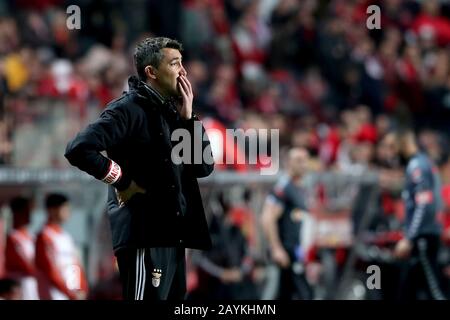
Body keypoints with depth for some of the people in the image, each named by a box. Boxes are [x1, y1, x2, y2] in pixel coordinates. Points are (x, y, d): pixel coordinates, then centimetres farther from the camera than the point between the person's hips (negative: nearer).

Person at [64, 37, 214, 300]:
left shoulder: (171, 112, 16)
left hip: (173, 235, 9)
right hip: (144, 236, -9)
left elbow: (204, 167, 13)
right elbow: (79, 149, -22)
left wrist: (188, 118, 3)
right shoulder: (129, 109, -10)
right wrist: (122, 182, -13)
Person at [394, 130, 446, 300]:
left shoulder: (417, 166, -11)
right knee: (406, 291, 11)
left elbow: (424, 205, -20)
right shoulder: (425, 163, 18)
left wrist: (409, 240, -22)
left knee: (432, 289, -10)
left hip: (423, 236, -10)